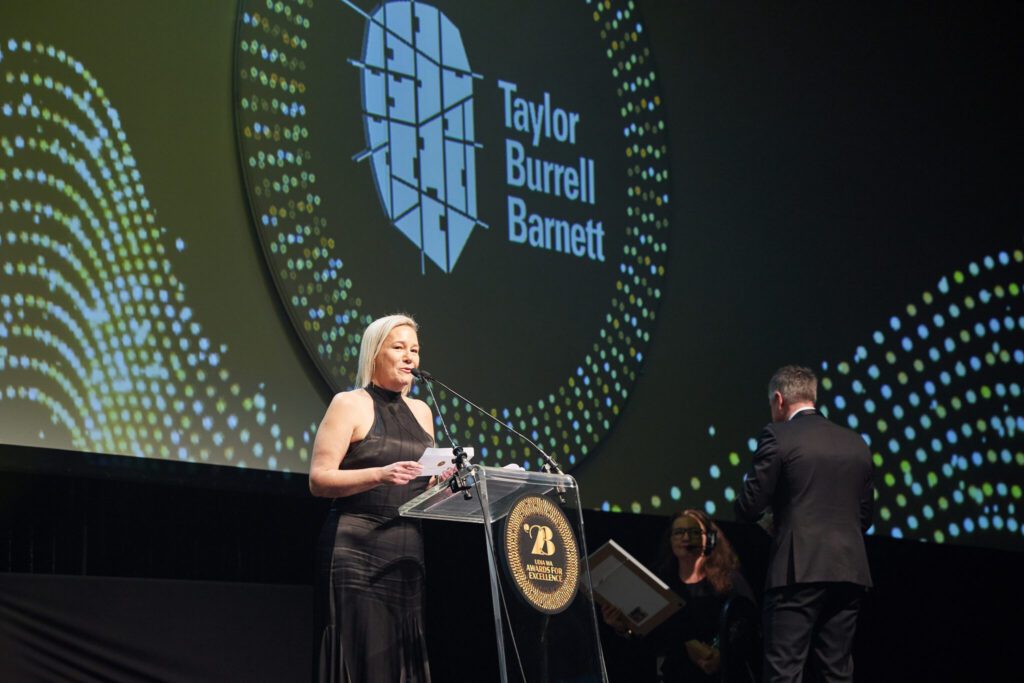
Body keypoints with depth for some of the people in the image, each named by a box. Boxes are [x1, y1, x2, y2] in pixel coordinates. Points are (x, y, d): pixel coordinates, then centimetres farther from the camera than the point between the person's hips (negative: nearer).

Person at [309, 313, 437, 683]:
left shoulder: (421, 411, 17)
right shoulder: (350, 404, -2)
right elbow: (318, 479, -10)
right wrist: (380, 475, -23)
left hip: (406, 554, 6)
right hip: (357, 551, -6)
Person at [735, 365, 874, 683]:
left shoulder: (779, 436, -4)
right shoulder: (856, 444, 13)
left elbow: (749, 506, -5)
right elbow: (865, 514, 18)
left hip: (799, 570, -6)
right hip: (849, 572, 6)